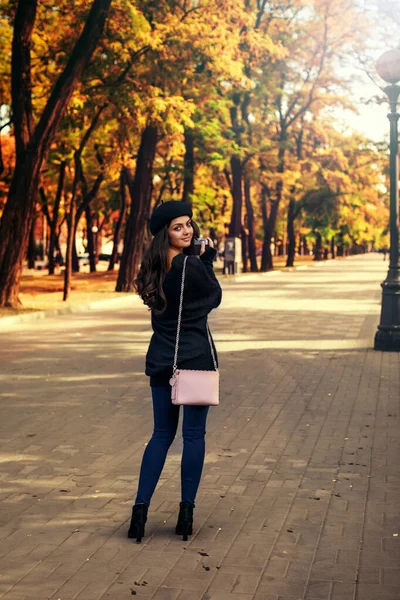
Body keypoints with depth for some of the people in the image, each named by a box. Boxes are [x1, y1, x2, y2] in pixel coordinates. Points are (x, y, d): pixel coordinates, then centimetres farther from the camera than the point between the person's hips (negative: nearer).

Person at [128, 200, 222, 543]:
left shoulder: (154, 268, 5)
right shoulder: (191, 265, -15)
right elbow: (214, 298, 0)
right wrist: (208, 259, 7)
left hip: (161, 360, 6)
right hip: (196, 358, -6)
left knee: (162, 433, 14)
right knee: (194, 435, 5)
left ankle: (140, 509, 6)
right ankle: (186, 513, 8)